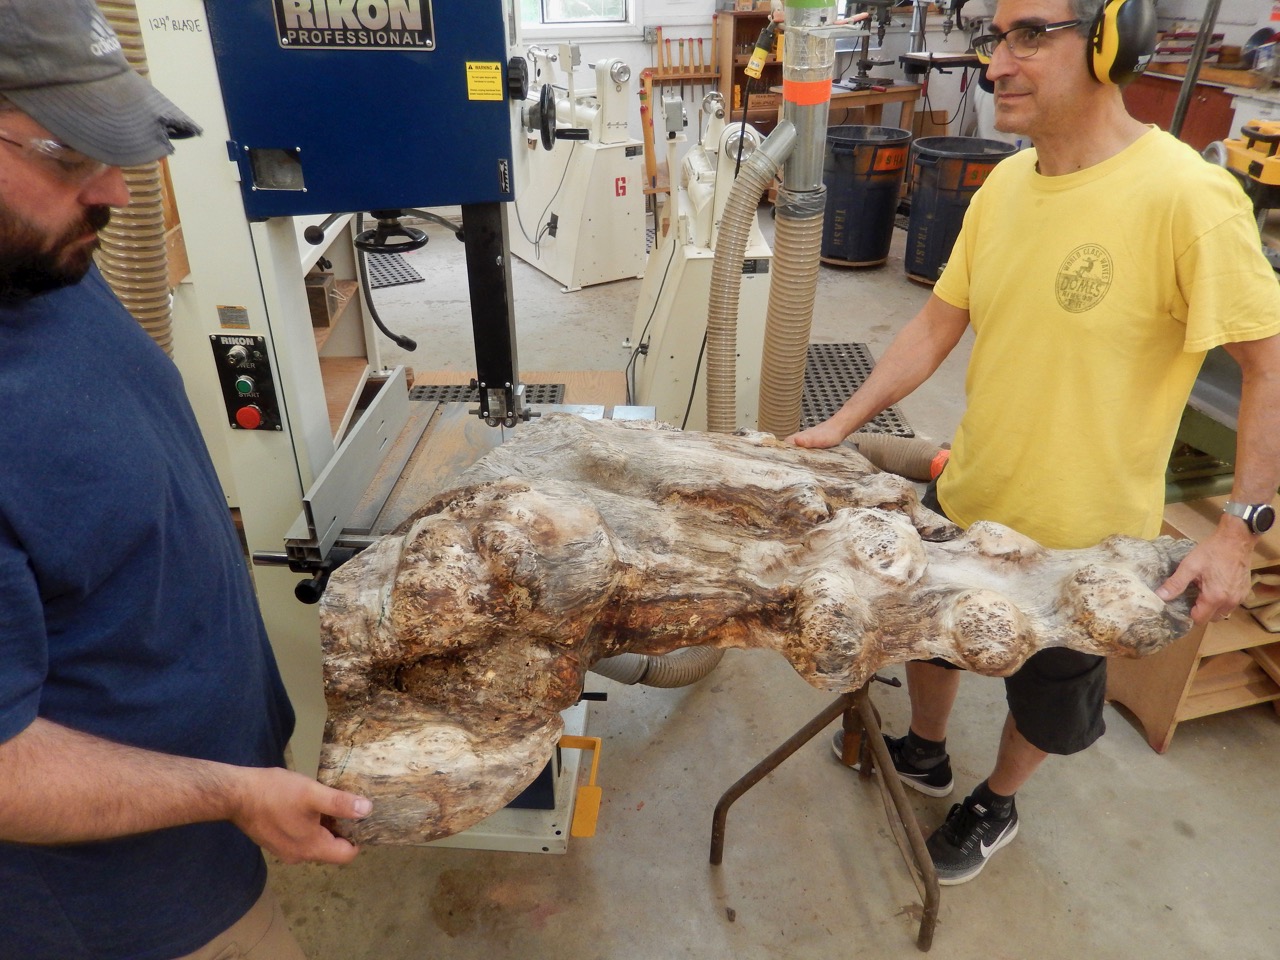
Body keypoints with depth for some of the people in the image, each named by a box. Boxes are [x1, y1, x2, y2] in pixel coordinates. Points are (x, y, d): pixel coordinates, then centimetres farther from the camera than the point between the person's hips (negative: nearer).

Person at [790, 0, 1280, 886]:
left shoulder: (1188, 198, -24)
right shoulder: (1005, 184, -4)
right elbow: (938, 324, 2)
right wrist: (843, 424, -4)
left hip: (1082, 535, -5)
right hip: (967, 499, 6)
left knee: (1047, 696, 20)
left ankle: (997, 805, 51)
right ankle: (924, 756, 56)